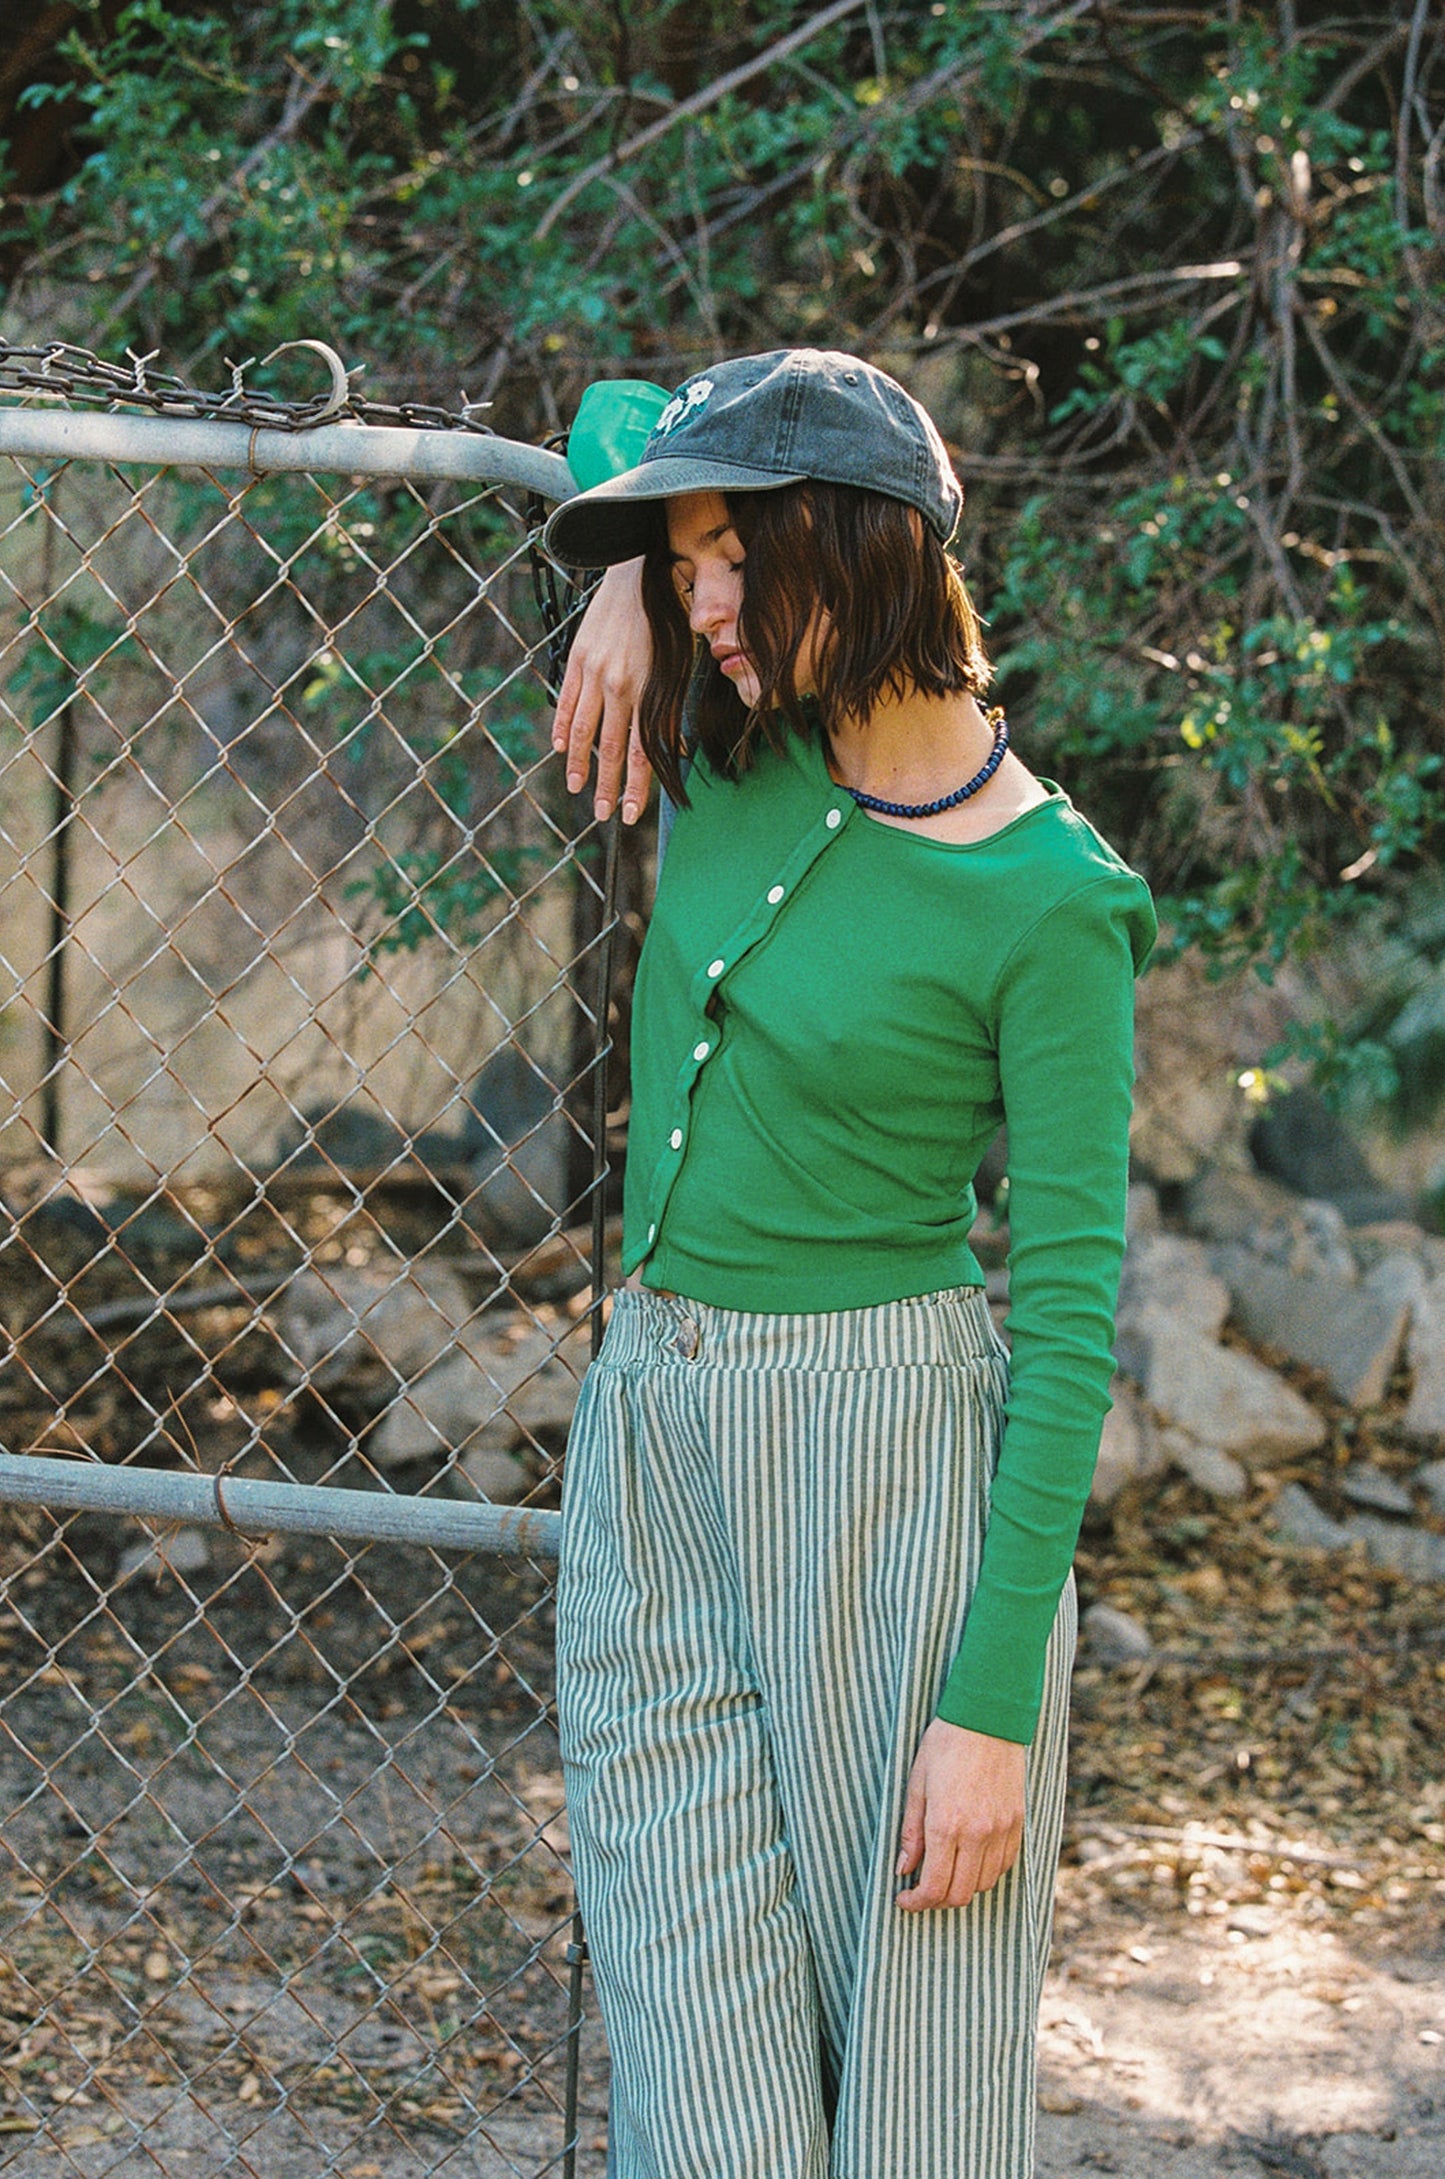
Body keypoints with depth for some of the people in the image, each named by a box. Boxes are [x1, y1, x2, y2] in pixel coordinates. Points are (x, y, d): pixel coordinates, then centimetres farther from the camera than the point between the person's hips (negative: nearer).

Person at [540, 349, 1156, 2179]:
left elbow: (1069, 1303, -14)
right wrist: (626, 591, -1)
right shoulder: (742, 758, 3)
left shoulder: (1047, 901, -14)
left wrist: (993, 1702, -17)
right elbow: (622, 423, 22)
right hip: (653, 1435, 6)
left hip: (894, 1454, -6)